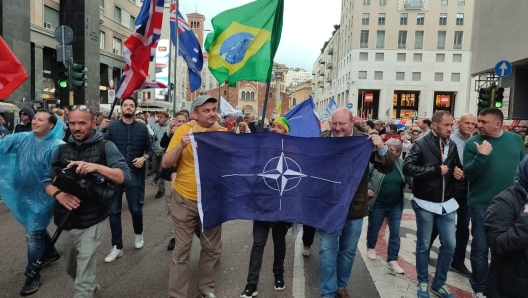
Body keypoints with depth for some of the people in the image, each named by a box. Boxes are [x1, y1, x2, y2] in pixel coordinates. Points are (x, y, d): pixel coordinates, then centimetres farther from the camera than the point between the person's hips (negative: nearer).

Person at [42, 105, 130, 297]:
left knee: (83, 281, 0)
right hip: (64, 222, 6)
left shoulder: (105, 147, -8)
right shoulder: (61, 149, 5)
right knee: (71, 270, 27)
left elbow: (125, 177, -18)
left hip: (91, 223, -5)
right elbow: (47, 181, 7)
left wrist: (96, 167, -33)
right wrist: (58, 194, -15)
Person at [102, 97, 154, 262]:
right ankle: (117, 247, 18)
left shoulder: (142, 128, 3)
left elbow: (150, 149, 7)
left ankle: (139, 233, 37)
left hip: (134, 175, 0)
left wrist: (144, 158, -11)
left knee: (136, 209, 6)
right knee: (114, 211, 5)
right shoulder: (112, 126, 0)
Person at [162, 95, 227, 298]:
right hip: (185, 200, -2)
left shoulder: (223, 132, -2)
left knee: (212, 248, 14)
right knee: (182, 249, 8)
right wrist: (181, 145, -26)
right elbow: (165, 163, -9)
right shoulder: (184, 130, -9)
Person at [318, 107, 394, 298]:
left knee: (348, 250, 17)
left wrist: (382, 149, -25)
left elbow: (387, 168, -8)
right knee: (327, 250, 8)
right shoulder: (322, 140, -6)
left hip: (354, 206, 1)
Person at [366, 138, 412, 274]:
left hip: (396, 205, 2)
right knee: (374, 228, 16)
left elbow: (411, 179, -1)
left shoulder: (402, 164, -4)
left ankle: (392, 259, 18)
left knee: (395, 232, 5)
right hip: (378, 203, -2)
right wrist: (365, 189, -14)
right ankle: (371, 247, 43)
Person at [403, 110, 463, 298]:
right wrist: (436, 169, -23)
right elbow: (407, 168, -24)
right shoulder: (421, 144, -12)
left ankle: (439, 283, 26)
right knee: (423, 246, 8)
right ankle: (422, 282, 26)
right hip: (425, 204, -5)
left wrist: (459, 174, -4)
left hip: (446, 204, 5)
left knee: (449, 245, 9)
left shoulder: (452, 146, 7)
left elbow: (457, 168, 19)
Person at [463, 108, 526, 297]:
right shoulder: (473, 143, -8)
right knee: (480, 248, 4)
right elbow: (468, 174, -13)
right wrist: (481, 156, -26)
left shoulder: (516, 140, 3)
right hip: (481, 205, -3)